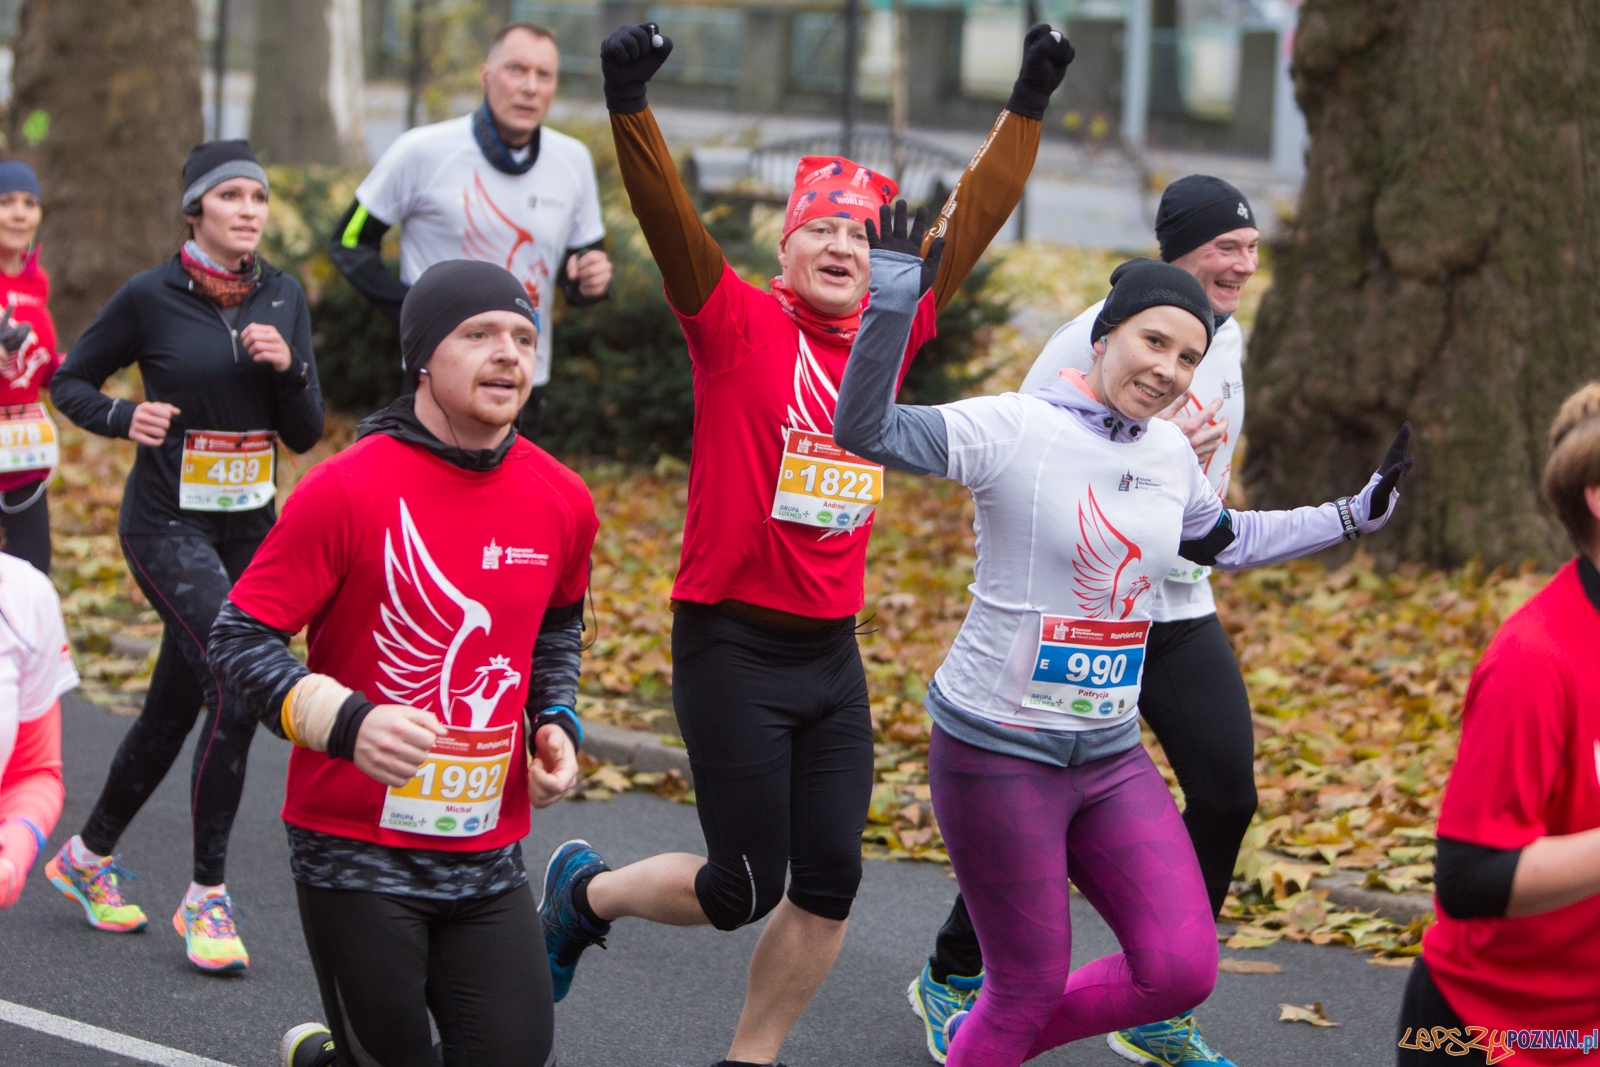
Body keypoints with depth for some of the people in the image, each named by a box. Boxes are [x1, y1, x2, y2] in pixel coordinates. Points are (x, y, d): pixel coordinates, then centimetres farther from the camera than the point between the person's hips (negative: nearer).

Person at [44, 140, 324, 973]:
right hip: (168, 522, -5)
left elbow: (304, 434, 5)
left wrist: (289, 366, -13)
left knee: (175, 705, 13)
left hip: (249, 526, 5)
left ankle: (89, 855, 35)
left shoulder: (283, 296, 4)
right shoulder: (151, 295, -9)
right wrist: (125, 417, -17)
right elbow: (70, 382, 2)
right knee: (240, 684, -21)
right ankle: (206, 896, -10)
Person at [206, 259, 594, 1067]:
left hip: (487, 856, 5)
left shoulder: (562, 503, 3)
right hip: (357, 851, -5)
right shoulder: (347, 490, -13)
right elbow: (240, 638, -11)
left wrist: (556, 722, 7)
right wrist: (345, 722, -26)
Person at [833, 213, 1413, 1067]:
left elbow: (1225, 542, 27)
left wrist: (1357, 514, 23)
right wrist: (893, 297, -37)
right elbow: (863, 430, -27)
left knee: (1182, 970, 0)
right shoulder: (1013, 429, -15)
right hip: (998, 752, -7)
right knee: (1032, 987, 1)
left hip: (1110, 757, 7)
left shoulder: (1171, 455, 6)